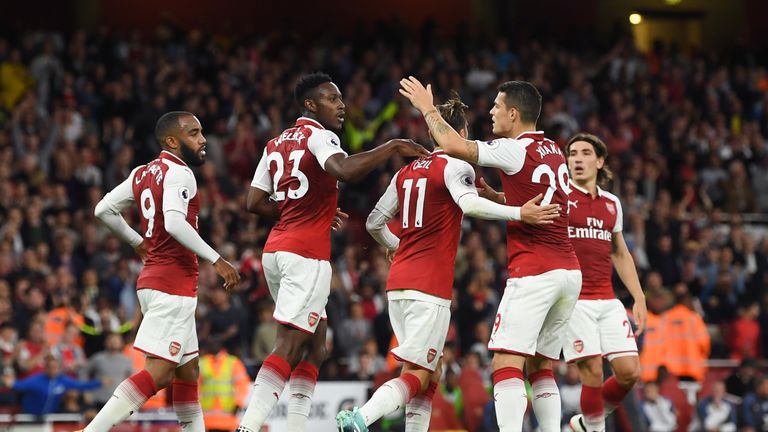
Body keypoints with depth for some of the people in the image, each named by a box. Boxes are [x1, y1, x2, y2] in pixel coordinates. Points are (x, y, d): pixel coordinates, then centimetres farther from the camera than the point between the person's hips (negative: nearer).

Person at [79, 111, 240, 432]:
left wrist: (137, 241, 33)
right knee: (158, 372, -14)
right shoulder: (179, 173, -12)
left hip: (153, 277, 10)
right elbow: (175, 222, -27)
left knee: (187, 370, 16)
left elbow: (104, 210, 20)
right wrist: (216, 260, -23)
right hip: (173, 283, -10)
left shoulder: (143, 174, 13)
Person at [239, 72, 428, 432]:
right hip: (306, 253, -9)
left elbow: (255, 202, 17)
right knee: (289, 347, -12)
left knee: (315, 346, 16)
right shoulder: (319, 136, -7)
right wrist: (392, 147, -19)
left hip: (277, 250, 9)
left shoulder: (276, 143, 18)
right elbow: (345, 170, -28)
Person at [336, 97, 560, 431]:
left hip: (398, 284, 8)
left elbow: (374, 223, 21)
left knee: (430, 373, 15)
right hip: (429, 288, -8)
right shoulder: (456, 167, -4)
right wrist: (519, 213, -31)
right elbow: (470, 204, -25)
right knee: (418, 376, -9)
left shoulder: (406, 172, 16)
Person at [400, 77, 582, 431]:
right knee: (541, 367, 13)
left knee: (506, 363, -12)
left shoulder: (516, 150, -8)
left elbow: (452, 145, -17)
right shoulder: (554, 153, 17)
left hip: (534, 273, -8)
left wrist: (427, 108, -2)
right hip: (569, 272, 8)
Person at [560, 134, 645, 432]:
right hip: (573, 301, -5)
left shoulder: (612, 203, 16)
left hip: (607, 301, 5)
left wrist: (639, 298, 17)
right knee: (593, 373, -12)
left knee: (629, 371, -2)